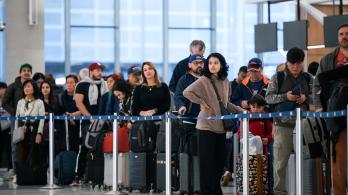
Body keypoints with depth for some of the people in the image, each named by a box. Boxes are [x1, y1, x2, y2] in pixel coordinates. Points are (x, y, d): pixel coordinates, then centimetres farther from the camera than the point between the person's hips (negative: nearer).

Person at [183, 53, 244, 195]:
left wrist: (240, 110, 15)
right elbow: (187, 92, -15)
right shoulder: (203, 81, -7)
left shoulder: (225, 82, 10)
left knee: (220, 161, 8)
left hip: (221, 126, 6)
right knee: (207, 161, -2)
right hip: (206, 126, -5)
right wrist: (201, 102, -14)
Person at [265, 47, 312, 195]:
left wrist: (305, 98, -7)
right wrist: (285, 96, -14)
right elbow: (268, 98, 0)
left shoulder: (307, 79, 9)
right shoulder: (278, 78, 2)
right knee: (280, 160, -2)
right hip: (283, 123, -2)